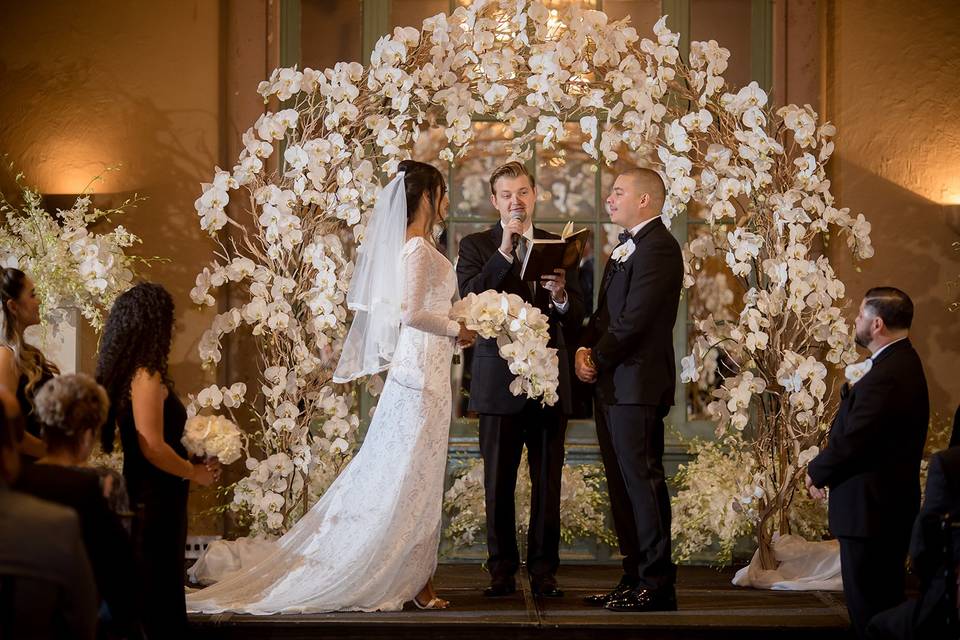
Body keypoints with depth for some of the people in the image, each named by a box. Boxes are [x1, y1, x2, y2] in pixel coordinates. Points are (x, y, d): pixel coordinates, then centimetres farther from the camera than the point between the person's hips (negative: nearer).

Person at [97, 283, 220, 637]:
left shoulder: (129, 373, 9)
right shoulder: (147, 377, -18)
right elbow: (153, 448, -22)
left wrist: (190, 459, 16)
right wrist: (194, 472, -8)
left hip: (145, 498, 9)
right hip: (156, 501, -9)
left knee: (152, 595, 15)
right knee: (162, 595, -2)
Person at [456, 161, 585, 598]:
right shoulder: (476, 246, 4)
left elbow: (576, 319, 5)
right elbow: (470, 300, -13)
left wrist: (560, 295, -17)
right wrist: (504, 251, -19)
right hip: (498, 380, -2)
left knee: (547, 481, 3)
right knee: (499, 482, 3)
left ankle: (544, 571, 10)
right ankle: (502, 570, 11)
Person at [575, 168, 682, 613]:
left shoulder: (657, 247, -13)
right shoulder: (627, 247, 20)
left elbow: (634, 319, -19)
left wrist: (599, 359, -9)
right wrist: (585, 349, 4)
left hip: (637, 384, -10)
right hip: (611, 385, 10)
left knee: (642, 481, -7)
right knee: (621, 485, 12)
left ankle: (657, 584, -3)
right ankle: (635, 576, 18)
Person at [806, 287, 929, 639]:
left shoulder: (885, 376, -23)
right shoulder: (902, 362, 12)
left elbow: (852, 443, -23)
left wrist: (816, 472, -7)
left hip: (870, 510, -11)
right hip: (892, 505, 11)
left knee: (869, 610, -4)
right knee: (885, 600, 18)